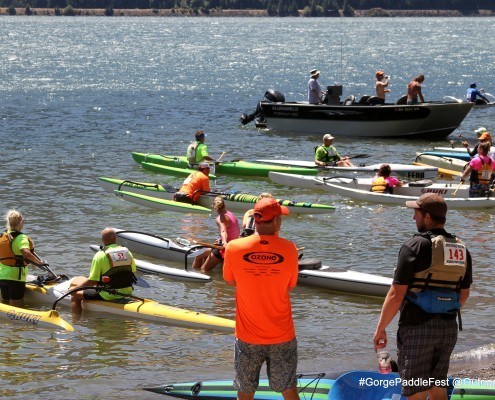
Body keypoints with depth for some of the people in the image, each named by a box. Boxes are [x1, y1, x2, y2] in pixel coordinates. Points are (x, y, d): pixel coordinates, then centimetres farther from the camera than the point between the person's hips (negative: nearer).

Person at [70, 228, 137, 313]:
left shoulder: (100, 255, -14)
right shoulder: (127, 252, 2)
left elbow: (93, 281, -13)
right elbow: (133, 272, 11)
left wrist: (75, 288, 0)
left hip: (107, 296, -6)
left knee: (75, 294, 6)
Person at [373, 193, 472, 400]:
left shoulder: (416, 246, -13)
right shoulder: (462, 249, 8)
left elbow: (397, 294, -15)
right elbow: (464, 294, 17)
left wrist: (380, 329, -7)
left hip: (417, 328, -7)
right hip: (449, 329, 7)